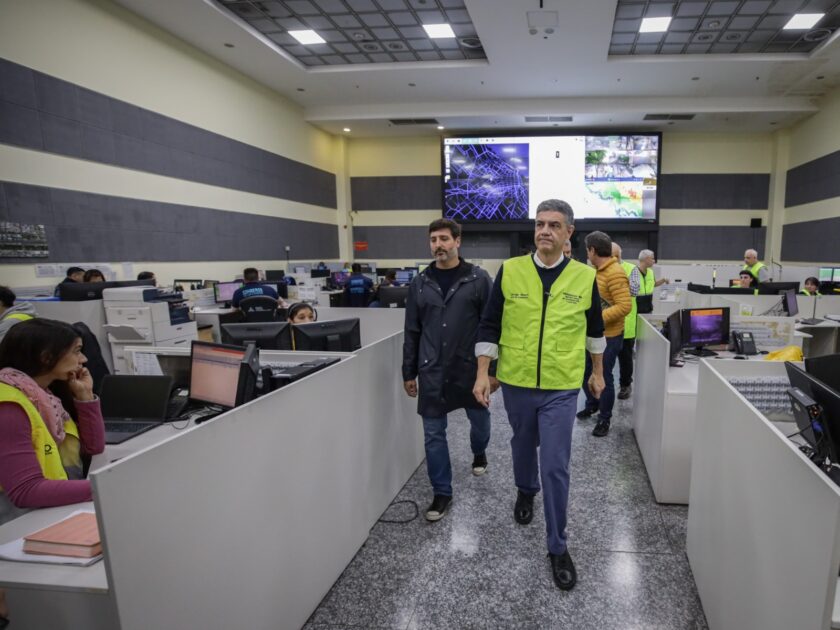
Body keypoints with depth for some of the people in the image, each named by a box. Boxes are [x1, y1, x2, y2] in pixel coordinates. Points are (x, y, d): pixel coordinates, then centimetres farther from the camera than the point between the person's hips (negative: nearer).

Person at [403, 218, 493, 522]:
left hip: (470, 369, -1)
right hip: (432, 373, 2)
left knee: (480, 421, 18)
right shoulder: (420, 283, 3)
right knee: (434, 434, 6)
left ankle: (479, 452, 52)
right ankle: (442, 493, 22)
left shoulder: (478, 278, -5)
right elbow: (412, 332, 7)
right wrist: (409, 373, 6)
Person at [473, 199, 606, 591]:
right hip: (516, 382, 2)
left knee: (555, 466, 0)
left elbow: (595, 328, 9)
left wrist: (597, 373, 16)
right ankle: (525, 491, 55)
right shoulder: (509, 271, -7)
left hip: (561, 388, -1)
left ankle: (557, 546, 18)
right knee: (523, 444, 24)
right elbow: (489, 326, -3)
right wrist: (483, 374, -7)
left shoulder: (585, 276, -5)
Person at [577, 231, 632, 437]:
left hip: (608, 336, -9)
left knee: (604, 378, 3)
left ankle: (604, 419, 20)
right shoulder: (598, 271, 8)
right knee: (586, 372, 19)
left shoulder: (615, 273, -21)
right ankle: (592, 404, 41)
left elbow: (625, 306, -27)